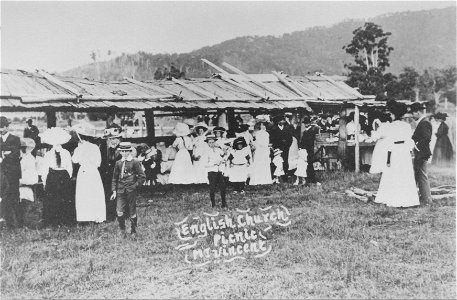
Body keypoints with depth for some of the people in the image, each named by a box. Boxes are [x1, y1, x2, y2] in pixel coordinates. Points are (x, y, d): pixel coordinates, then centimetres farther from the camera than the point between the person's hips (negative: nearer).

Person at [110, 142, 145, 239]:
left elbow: (142, 177, -2)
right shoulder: (118, 163, 9)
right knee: (120, 213, -6)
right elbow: (115, 178, 14)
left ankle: (133, 232, 21)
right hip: (120, 191, 3)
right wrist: (114, 191, 8)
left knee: (132, 213, 5)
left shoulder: (135, 162, -3)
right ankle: (122, 230, 15)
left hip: (131, 191, -3)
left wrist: (134, 186, -6)